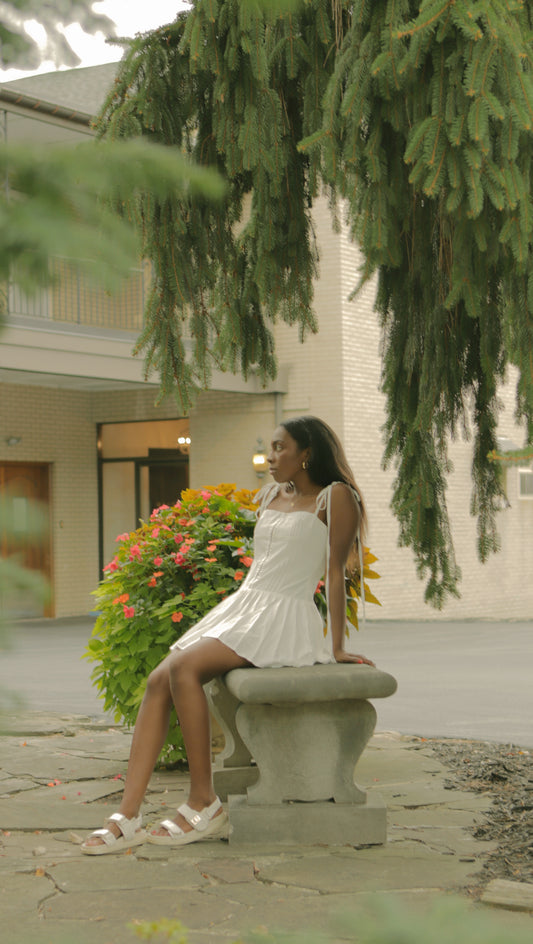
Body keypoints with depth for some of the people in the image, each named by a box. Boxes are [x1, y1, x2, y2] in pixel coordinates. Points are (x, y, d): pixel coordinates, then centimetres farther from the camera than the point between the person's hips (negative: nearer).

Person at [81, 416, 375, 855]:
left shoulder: (335, 498, -3)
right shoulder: (272, 496, 20)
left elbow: (336, 572, -7)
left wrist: (336, 648, -10)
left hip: (282, 620, -8)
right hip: (241, 606, 8)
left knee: (184, 669, -29)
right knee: (159, 681, -14)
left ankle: (204, 804, -22)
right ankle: (128, 817, -18)